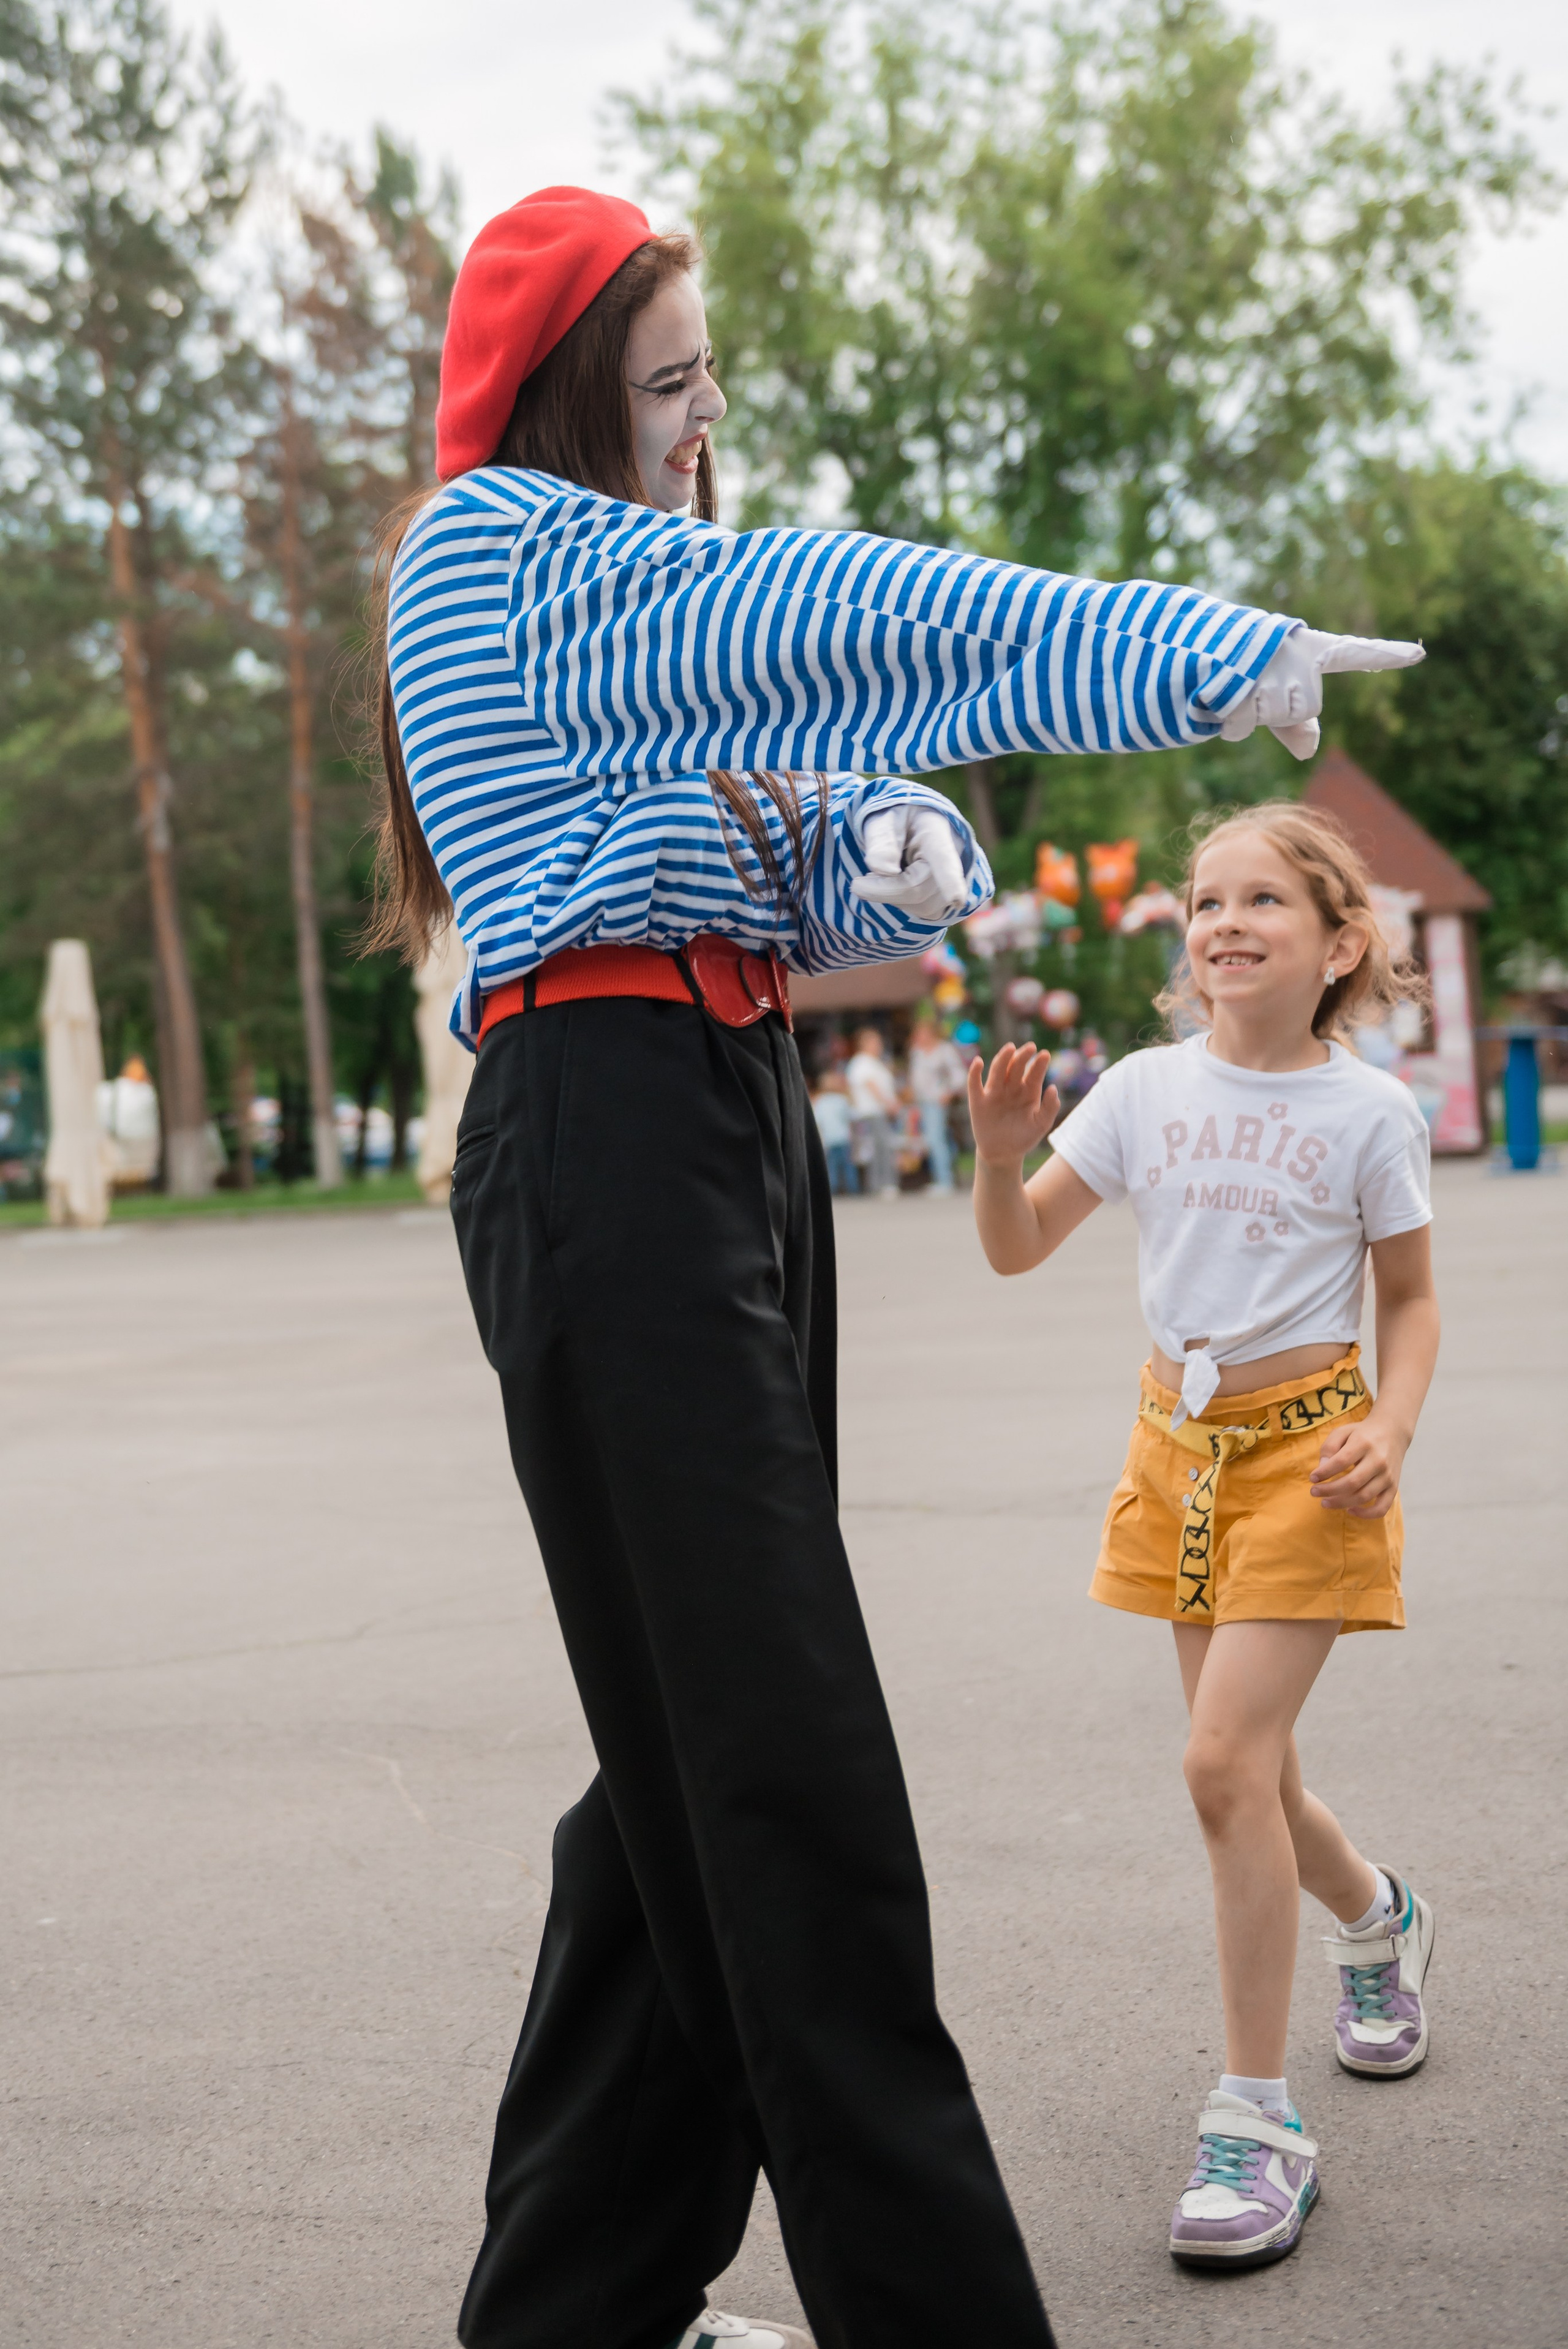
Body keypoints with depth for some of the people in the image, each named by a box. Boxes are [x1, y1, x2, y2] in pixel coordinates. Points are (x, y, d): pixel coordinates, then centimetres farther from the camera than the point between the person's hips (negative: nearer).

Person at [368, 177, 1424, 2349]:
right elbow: (851, 608, -10)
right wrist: (1204, 655, -14)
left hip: (741, 1130, 9)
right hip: (606, 1132, -9)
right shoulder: (495, 538, 1)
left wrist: (901, 849, -3)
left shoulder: (651, 600, 27)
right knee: (785, 1775, -12)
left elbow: (827, 876, 21)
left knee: (704, 1756, 8)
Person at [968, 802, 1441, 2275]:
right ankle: (1378, 1918, 48)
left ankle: (1256, 2125, -5)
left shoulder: (1367, 1113, -7)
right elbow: (1018, 1249, 1)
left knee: (1227, 1759, -16)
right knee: (1246, 1768, 14)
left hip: (1306, 1440, -4)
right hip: (1180, 1438, 4)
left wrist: (1389, 1433, -14)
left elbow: (1409, 1298, 2)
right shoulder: (1145, 1090, -1)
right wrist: (1001, 1153, -19)